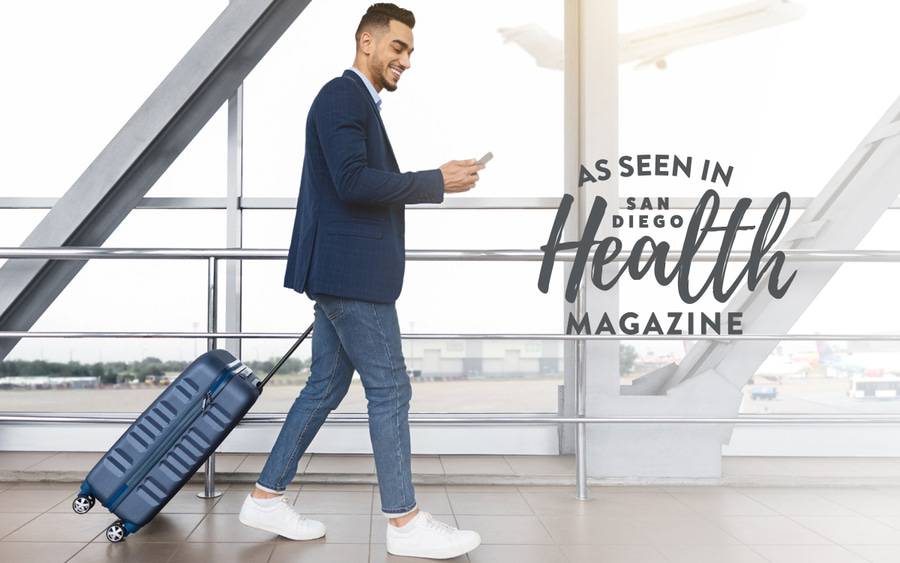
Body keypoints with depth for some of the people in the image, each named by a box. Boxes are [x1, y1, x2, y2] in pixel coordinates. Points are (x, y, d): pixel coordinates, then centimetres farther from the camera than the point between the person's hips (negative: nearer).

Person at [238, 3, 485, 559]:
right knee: (389, 390, -4)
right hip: (351, 272, -10)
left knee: (326, 387, 14)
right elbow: (353, 181, -22)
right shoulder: (342, 96, -11)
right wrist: (438, 181, -18)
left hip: (345, 272, 10)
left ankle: (267, 497, 23)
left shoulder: (360, 103, 20)